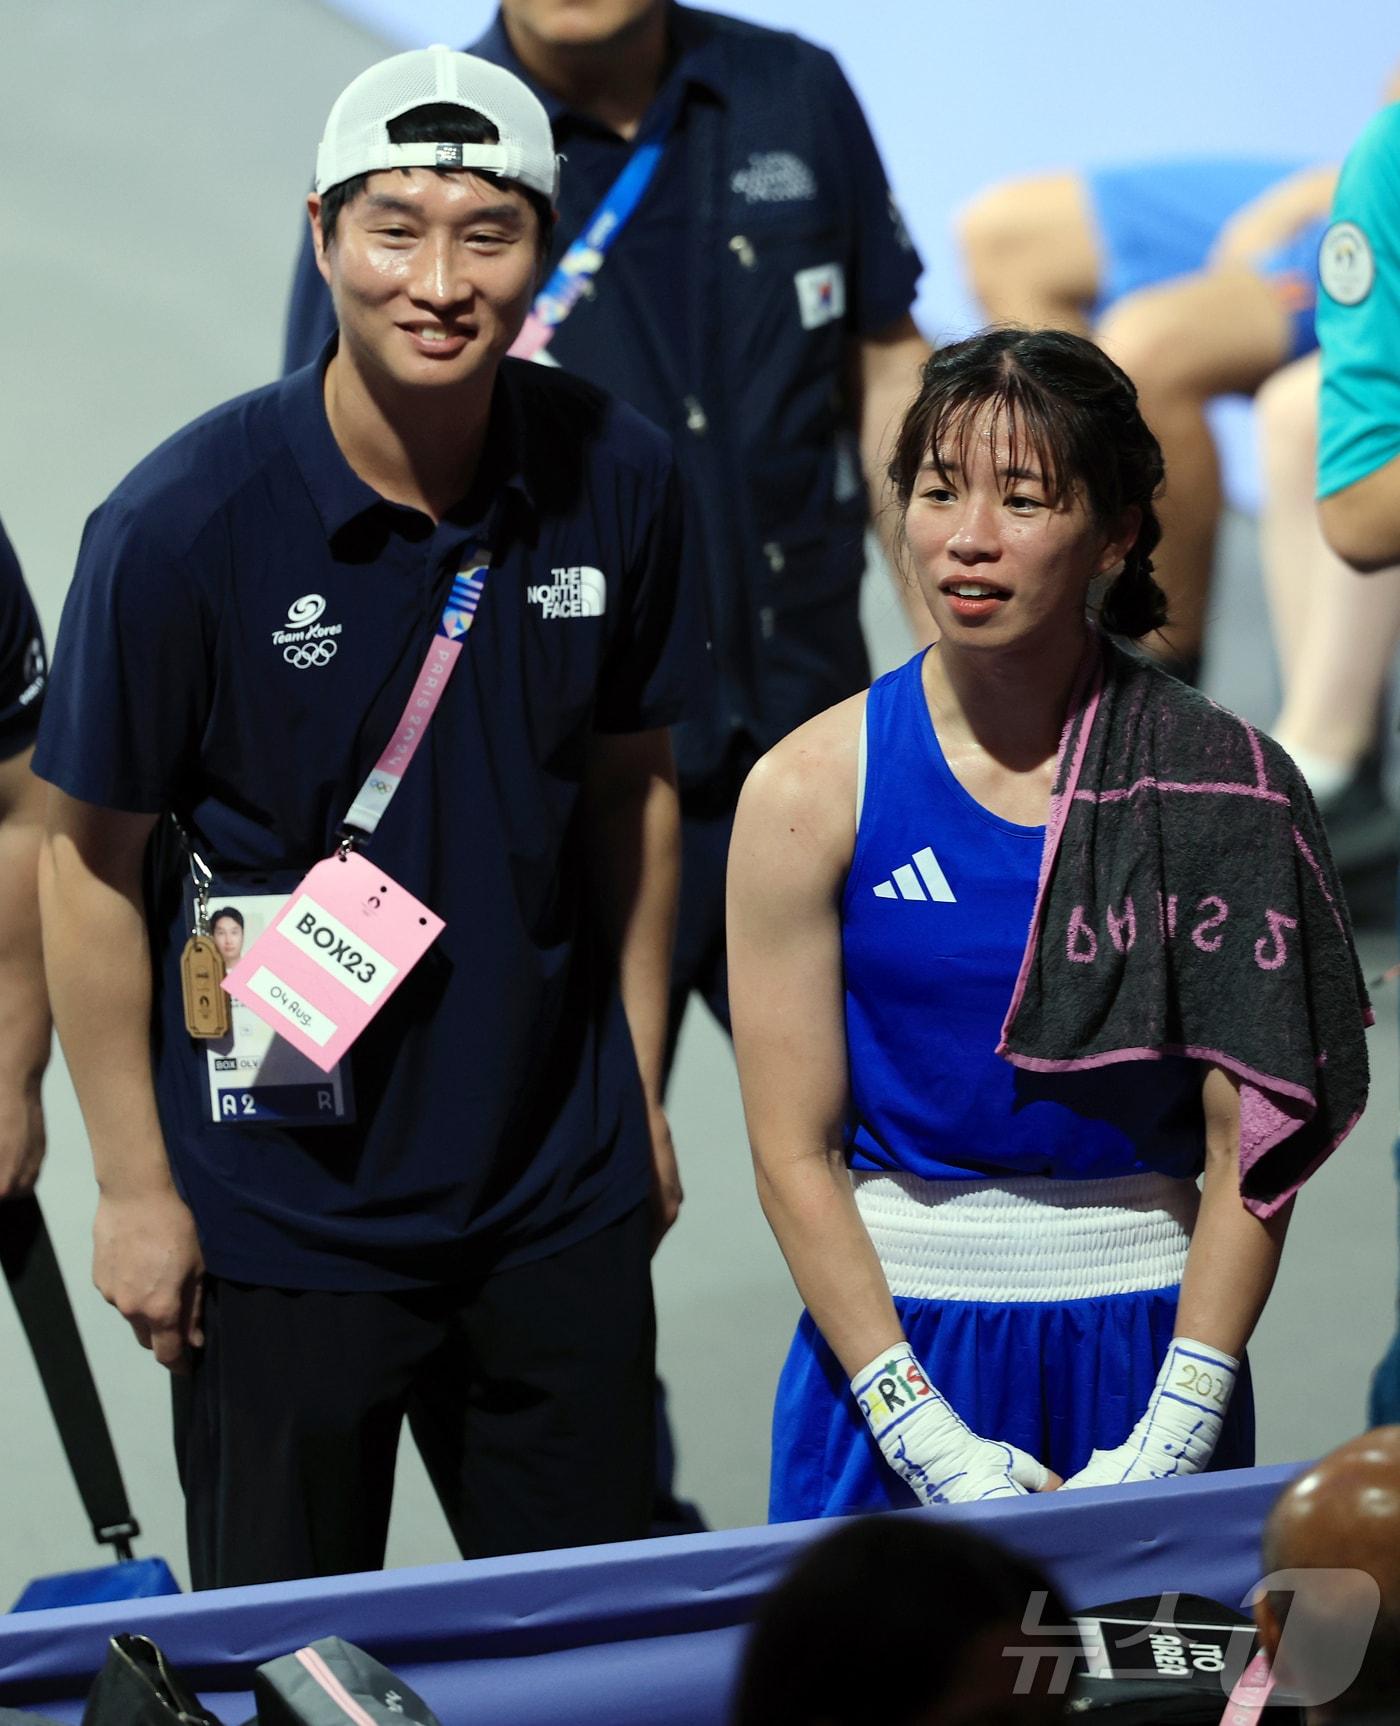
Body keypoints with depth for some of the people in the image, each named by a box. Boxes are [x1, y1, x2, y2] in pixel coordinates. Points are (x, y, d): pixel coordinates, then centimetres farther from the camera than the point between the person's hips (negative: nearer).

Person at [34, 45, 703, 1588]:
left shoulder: (616, 482, -5)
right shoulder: (181, 525, -17)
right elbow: (91, 863, -9)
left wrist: (640, 1088, 11)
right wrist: (135, 1189, -8)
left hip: (560, 1191, 4)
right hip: (282, 1213, -3)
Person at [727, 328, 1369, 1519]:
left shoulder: (1216, 784, -4)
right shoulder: (811, 790, -4)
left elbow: (1251, 1140, -5)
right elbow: (795, 1154, -6)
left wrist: (1171, 1436, -12)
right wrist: (932, 1440, -13)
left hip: (1150, 1333, 0)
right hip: (894, 1326, 0)